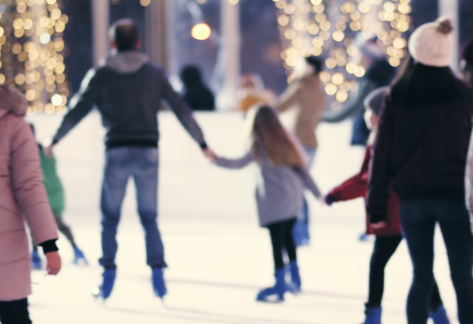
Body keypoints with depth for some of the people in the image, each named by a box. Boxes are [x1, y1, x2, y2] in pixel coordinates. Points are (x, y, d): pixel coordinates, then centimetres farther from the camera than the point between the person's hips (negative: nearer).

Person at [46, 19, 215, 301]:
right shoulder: (154, 73, 8)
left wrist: (55, 140, 13)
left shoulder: (102, 75, 2)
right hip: (148, 152, 2)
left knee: (110, 217, 8)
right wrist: (202, 143, 17)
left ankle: (108, 278, 3)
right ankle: (158, 276, 0)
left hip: (117, 152, -2)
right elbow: (181, 110, 9)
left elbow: (77, 110, 1)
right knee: (149, 217, 10)